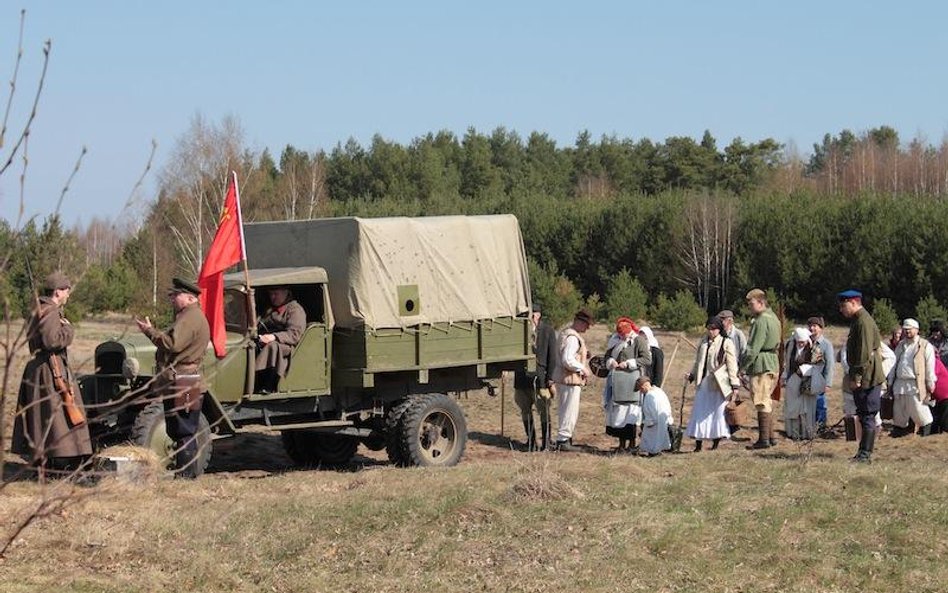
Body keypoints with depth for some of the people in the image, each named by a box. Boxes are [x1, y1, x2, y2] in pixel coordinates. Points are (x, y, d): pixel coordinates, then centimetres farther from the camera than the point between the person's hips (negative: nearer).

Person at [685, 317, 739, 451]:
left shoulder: (726, 344, 1)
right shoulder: (703, 344, 15)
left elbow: (732, 365, -2)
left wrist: (734, 385, -8)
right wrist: (691, 375, 6)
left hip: (720, 384, -4)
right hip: (704, 383, 4)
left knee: (719, 412, -2)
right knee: (699, 412, -1)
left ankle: (716, 443, 6)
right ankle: (698, 444, 2)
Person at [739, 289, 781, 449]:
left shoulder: (761, 321, -16)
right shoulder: (773, 318, 16)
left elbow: (754, 348, -19)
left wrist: (743, 366, -11)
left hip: (761, 365, -10)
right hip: (773, 363, 10)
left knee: (762, 403, -7)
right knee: (767, 401, 16)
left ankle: (764, 439, -6)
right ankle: (770, 436, 20)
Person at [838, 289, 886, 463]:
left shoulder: (864, 321, -16)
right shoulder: (857, 320, 17)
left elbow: (865, 353, -21)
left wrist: (856, 377, -20)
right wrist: (852, 375, 21)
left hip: (867, 378, -10)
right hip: (862, 379, 10)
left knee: (868, 416, -6)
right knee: (864, 416, 13)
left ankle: (866, 454, -4)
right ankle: (864, 452, 19)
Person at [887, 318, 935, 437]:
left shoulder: (925, 346, 0)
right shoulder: (901, 345, 18)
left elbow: (930, 367, -3)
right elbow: (894, 364, 20)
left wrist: (930, 385, -7)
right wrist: (890, 382, 15)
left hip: (915, 386, -6)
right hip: (900, 384, 6)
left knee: (918, 412, -7)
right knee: (899, 413, 9)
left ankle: (926, 431, 6)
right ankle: (899, 431, 20)